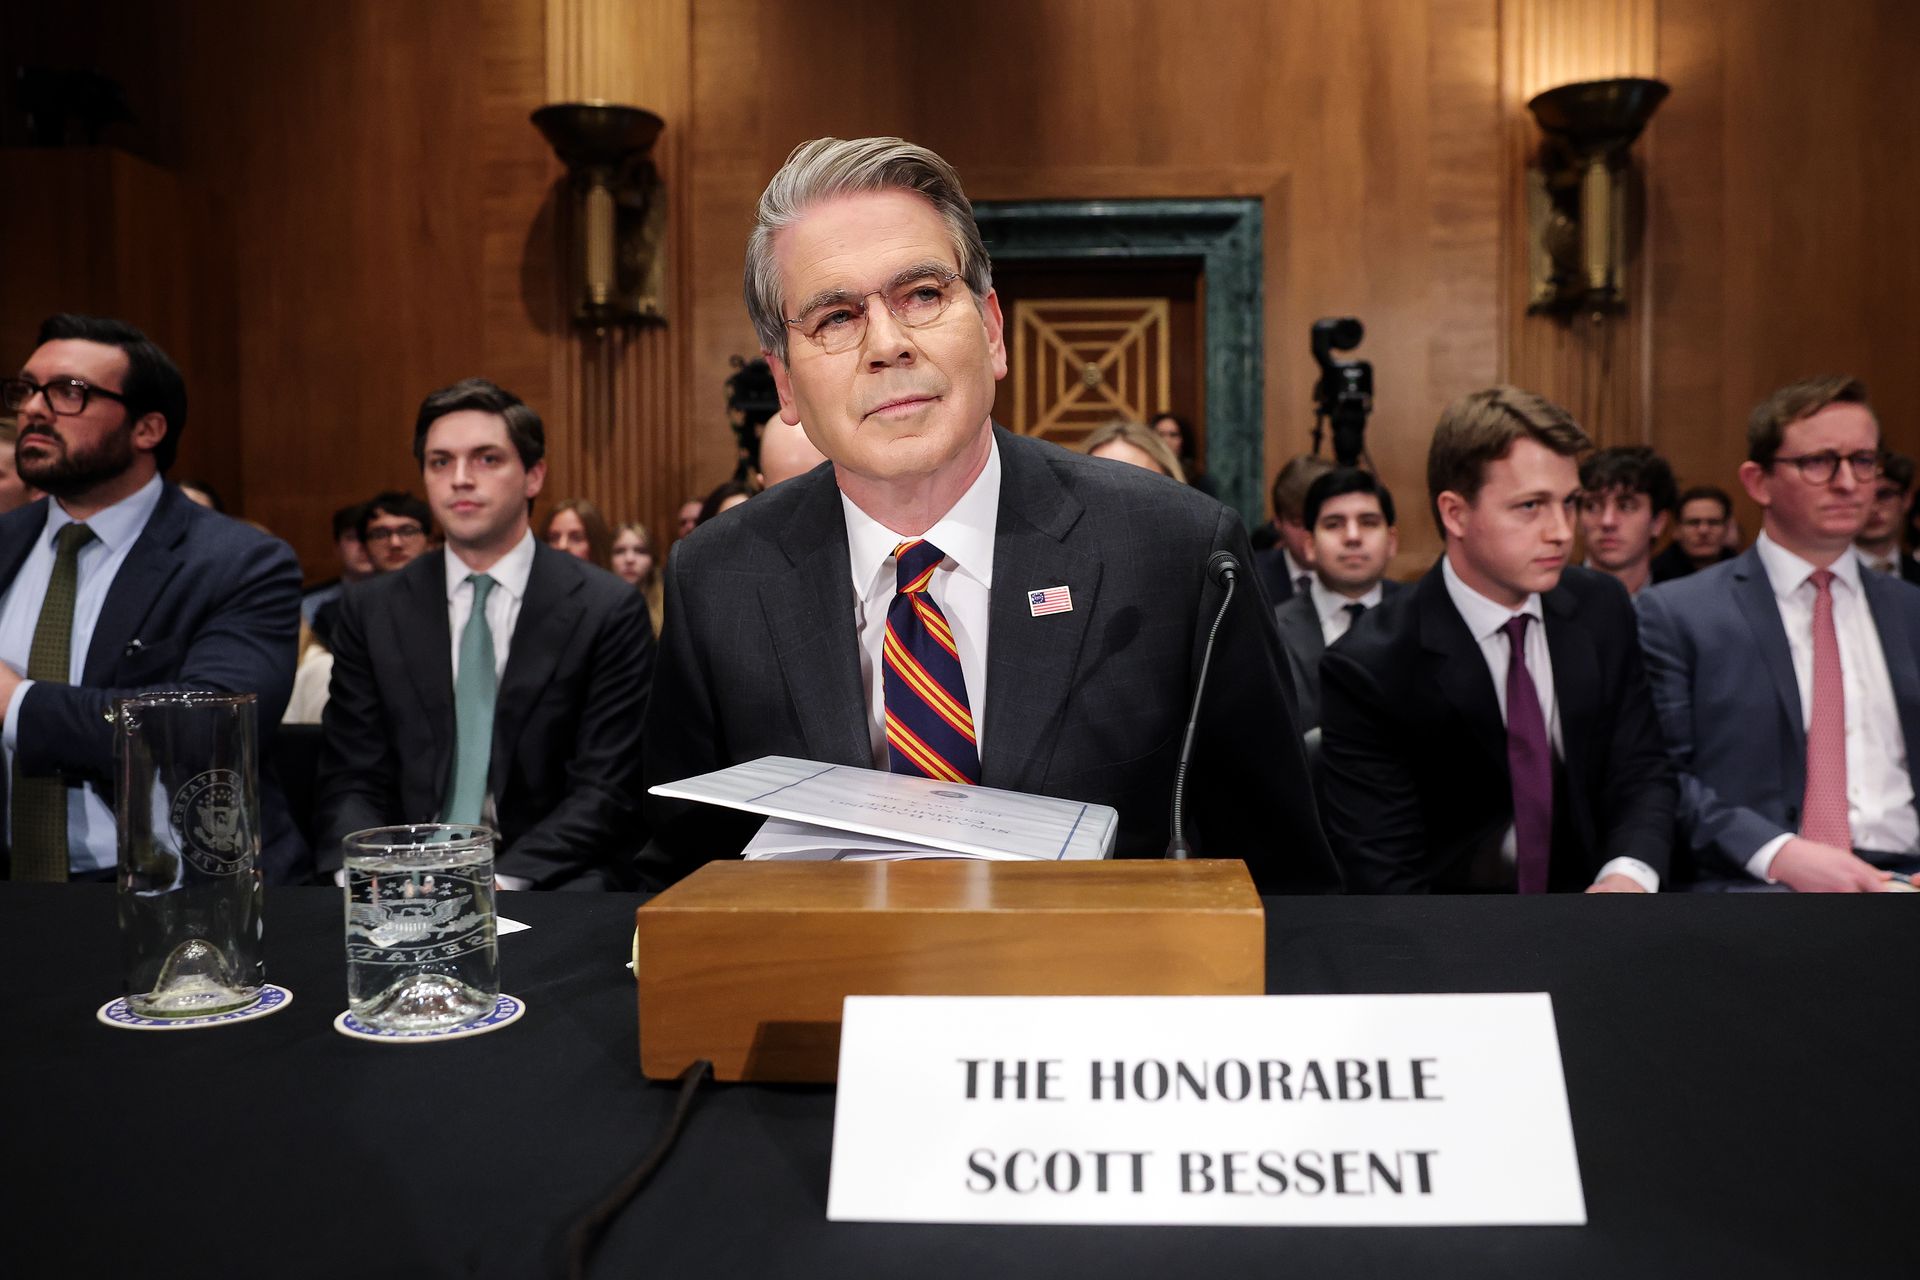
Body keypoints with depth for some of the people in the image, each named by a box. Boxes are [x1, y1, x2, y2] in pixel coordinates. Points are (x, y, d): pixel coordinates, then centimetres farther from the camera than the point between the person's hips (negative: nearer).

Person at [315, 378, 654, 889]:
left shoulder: (608, 610, -1)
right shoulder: (370, 611, 9)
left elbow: (606, 790, -5)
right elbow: (350, 782, 6)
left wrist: (503, 880, -20)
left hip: (546, 878, -2)